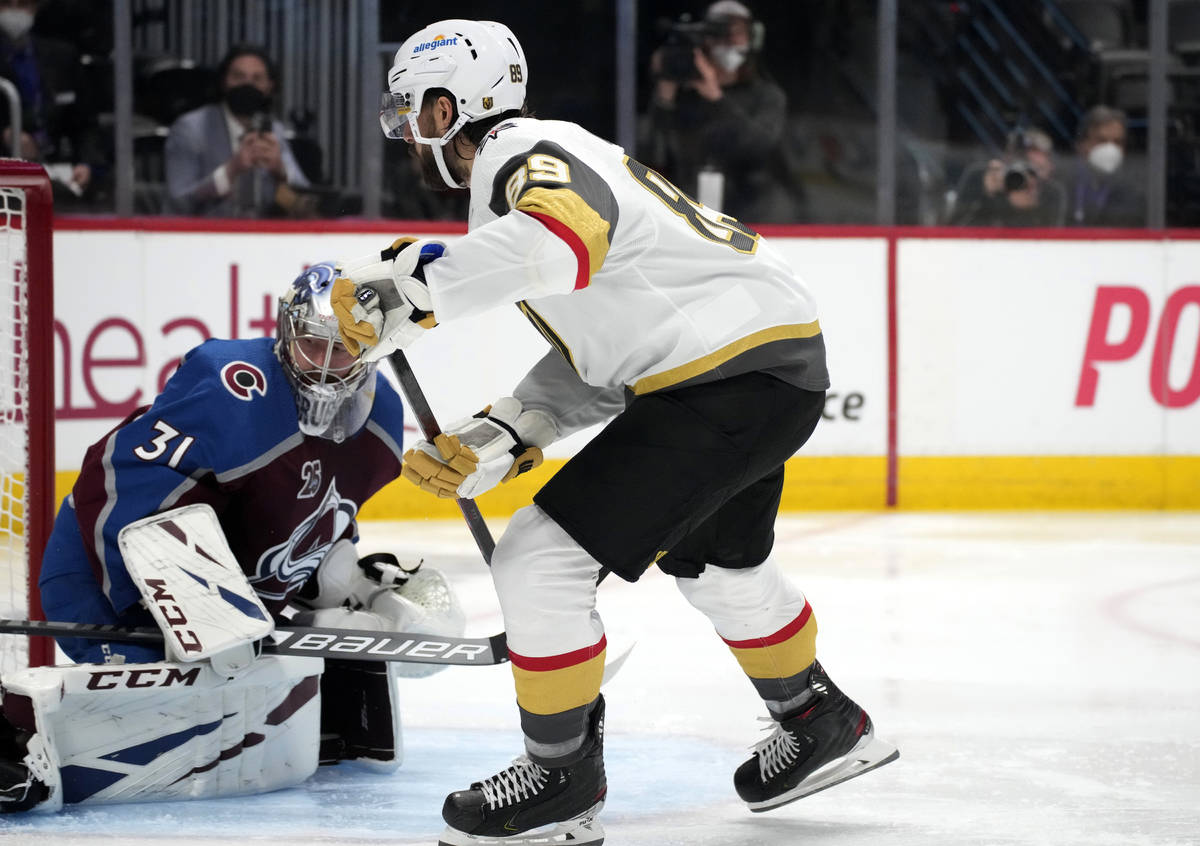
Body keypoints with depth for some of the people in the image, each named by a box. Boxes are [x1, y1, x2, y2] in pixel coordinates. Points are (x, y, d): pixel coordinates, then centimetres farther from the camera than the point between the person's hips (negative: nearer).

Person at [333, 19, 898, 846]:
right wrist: (502, 436, 7)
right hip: (777, 371, 11)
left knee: (542, 559, -10)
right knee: (716, 563, 34)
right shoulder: (528, 166, 19)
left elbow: (560, 240, -39)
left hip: (736, 377, -11)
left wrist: (411, 285, -32)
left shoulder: (530, 158, -13)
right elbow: (597, 359, 18)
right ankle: (823, 726, 52)